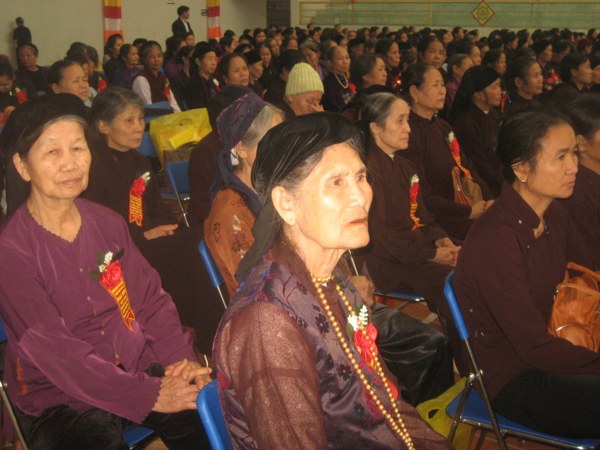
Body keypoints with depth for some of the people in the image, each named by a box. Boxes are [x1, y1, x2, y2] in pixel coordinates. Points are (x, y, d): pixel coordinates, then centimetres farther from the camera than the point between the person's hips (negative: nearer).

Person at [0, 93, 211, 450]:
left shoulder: (107, 223, 5)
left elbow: (151, 297, 5)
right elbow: (53, 351, -18)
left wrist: (182, 357, -12)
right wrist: (149, 395, -22)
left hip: (137, 366, 4)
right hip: (59, 400, -4)